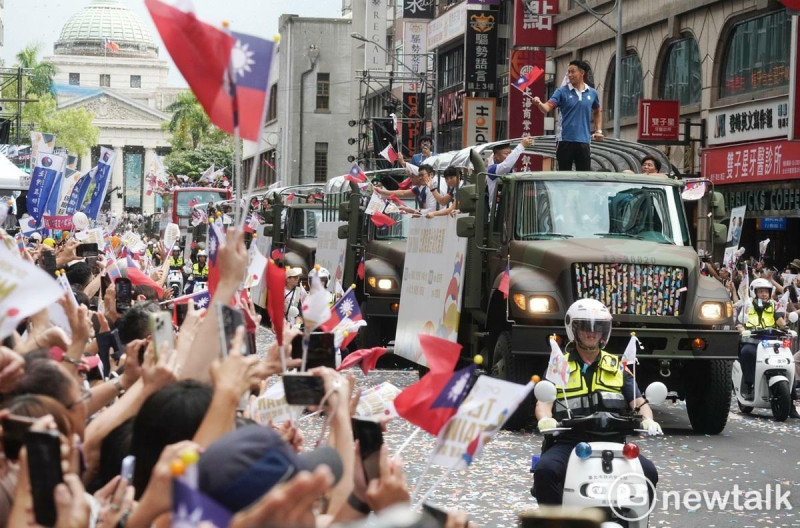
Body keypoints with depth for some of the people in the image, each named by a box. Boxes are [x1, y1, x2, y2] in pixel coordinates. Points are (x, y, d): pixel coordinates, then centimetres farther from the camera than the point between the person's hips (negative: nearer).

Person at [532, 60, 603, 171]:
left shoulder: (592, 93, 9)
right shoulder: (562, 92, 0)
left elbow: (597, 112, 25)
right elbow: (547, 108, -12)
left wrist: (598, 130, 14)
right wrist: (539, 104, -34)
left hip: (584, 141, 2)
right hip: (566, 140, -2)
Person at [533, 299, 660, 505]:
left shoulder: (617, 367, 19)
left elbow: (638, 402, 11)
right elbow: (543, 402, 0)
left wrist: (647, 420, -13)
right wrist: (545, 419, -24)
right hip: (568, 442, -2)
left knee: (648, 472, -23)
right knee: (545, 470, -32)